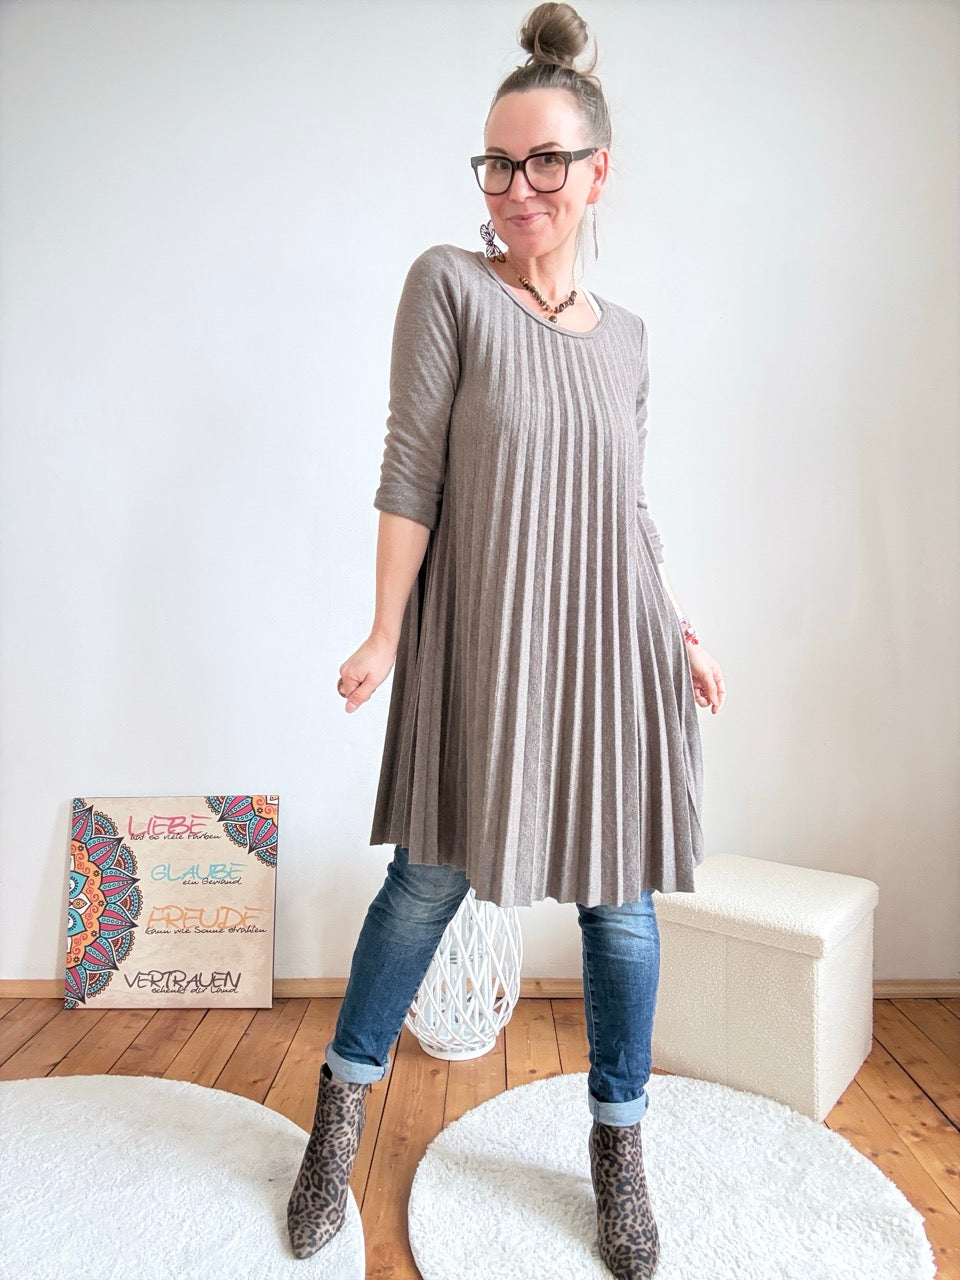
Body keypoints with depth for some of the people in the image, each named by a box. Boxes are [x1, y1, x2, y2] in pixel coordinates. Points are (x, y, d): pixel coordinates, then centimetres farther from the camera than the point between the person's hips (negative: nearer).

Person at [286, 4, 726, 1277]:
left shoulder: (625, 334, 12)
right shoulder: (449, 282, 0)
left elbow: (629, 505, 15)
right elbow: (412, 466, -6)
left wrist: (680, 630, 11)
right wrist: (386, 630, -9)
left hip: (608, 646, 4)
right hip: (483, 642, -3)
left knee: (621, 896, 9)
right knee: (430, 880, 6)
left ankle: (619, 1146, 32)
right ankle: (341, 1112, 33)